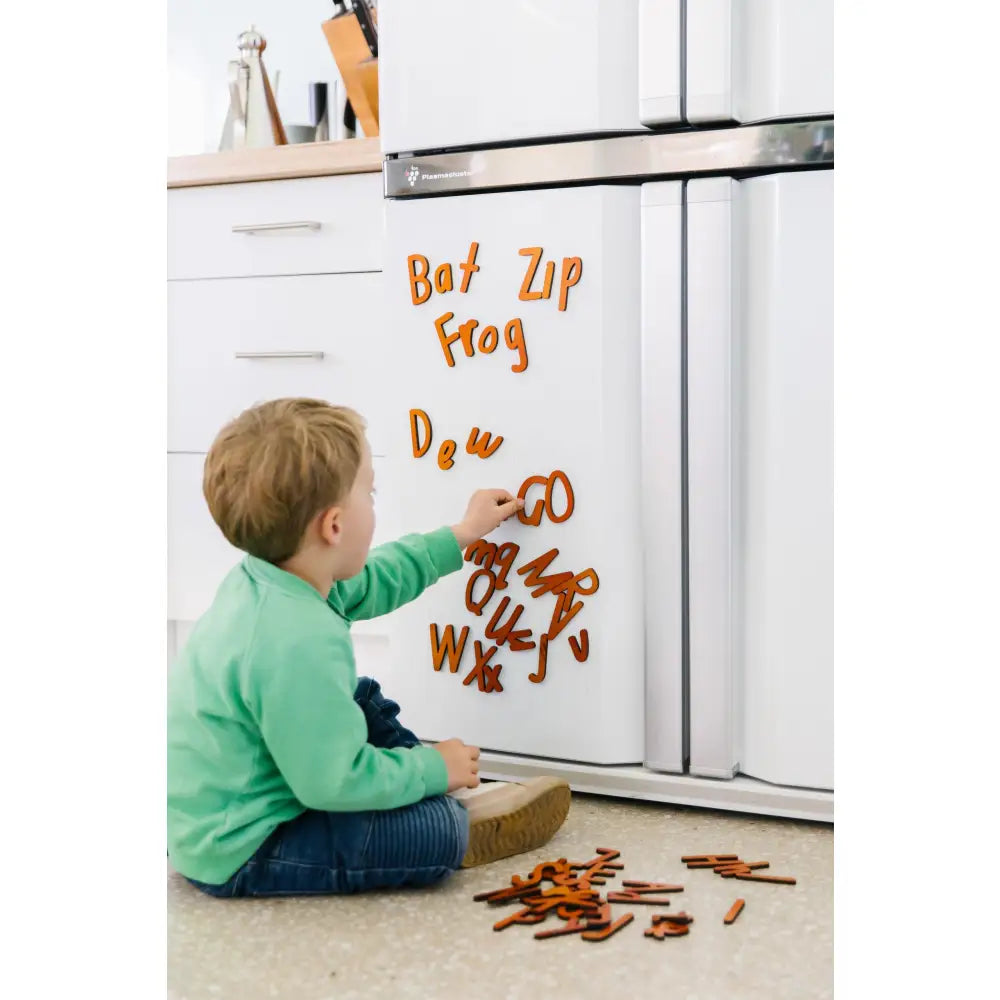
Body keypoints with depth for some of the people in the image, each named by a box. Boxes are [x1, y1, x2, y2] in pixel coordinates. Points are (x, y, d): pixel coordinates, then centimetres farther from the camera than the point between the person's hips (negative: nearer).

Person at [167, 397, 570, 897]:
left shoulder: (260, 579, -3)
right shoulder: (300, 642, -34)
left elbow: (367, 584, 17)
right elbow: (336, 782, -28)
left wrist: (459, 537, 24)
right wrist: (433, 768, -12)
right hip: (235, 854, -10)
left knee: (363, 699, 22)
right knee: (434, 831, -19)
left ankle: (456, 795, 21)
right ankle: (462, 826, 13)